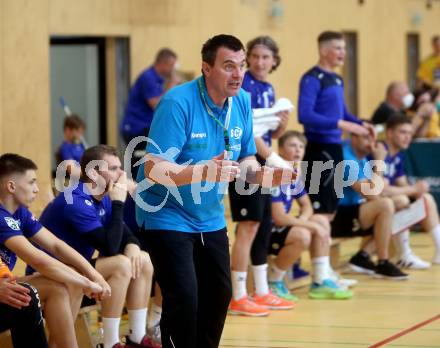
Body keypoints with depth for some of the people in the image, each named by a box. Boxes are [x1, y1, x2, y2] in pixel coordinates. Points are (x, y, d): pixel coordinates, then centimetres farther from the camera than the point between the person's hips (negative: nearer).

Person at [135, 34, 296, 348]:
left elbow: (244, 159, 8)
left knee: (219, 296, 10)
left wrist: (261, 174, -15)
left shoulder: (242, 102, -3)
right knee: (184, 298, -16)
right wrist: (203, 172, -43)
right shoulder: (178, 102, -24)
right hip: (168, 217, -7)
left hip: (211, 220, 7)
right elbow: (153, 169, -28)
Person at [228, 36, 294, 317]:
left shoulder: (268, 89, 13)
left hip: (262, 162, 9)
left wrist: (282, 125, -2)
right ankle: (238, 297, -4)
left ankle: (262, 292, 21)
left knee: (264, 227, 12)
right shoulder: (244, 85, -12)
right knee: (249, 226, -8)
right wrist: (271, 155, -20)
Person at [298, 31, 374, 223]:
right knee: (321, 209, -9)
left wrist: (361, 124, 6)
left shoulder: (337, 79, 14)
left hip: (335, 147, 9)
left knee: (331, 208, 13)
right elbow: (305, 115, -22)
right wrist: (341, 124, -25)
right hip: (319, 149, -9)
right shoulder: (312, 79, -12)